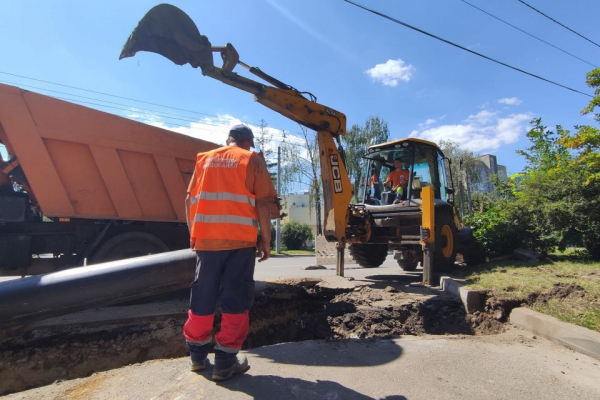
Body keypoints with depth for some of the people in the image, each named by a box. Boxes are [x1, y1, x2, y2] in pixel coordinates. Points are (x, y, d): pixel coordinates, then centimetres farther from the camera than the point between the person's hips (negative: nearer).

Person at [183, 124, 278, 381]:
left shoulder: (205, 158, 15)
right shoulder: (252, 159, 4)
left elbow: (190, 200, 13)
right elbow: (263, 203, -5)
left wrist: (194, 233, 21)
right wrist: (266, 239, 0)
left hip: (205, 238, 5)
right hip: (239, 239, -4)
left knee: (202, 296, 15)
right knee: (235, 298, 5)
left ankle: (198, 356, 29)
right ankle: (225, 362, 10)